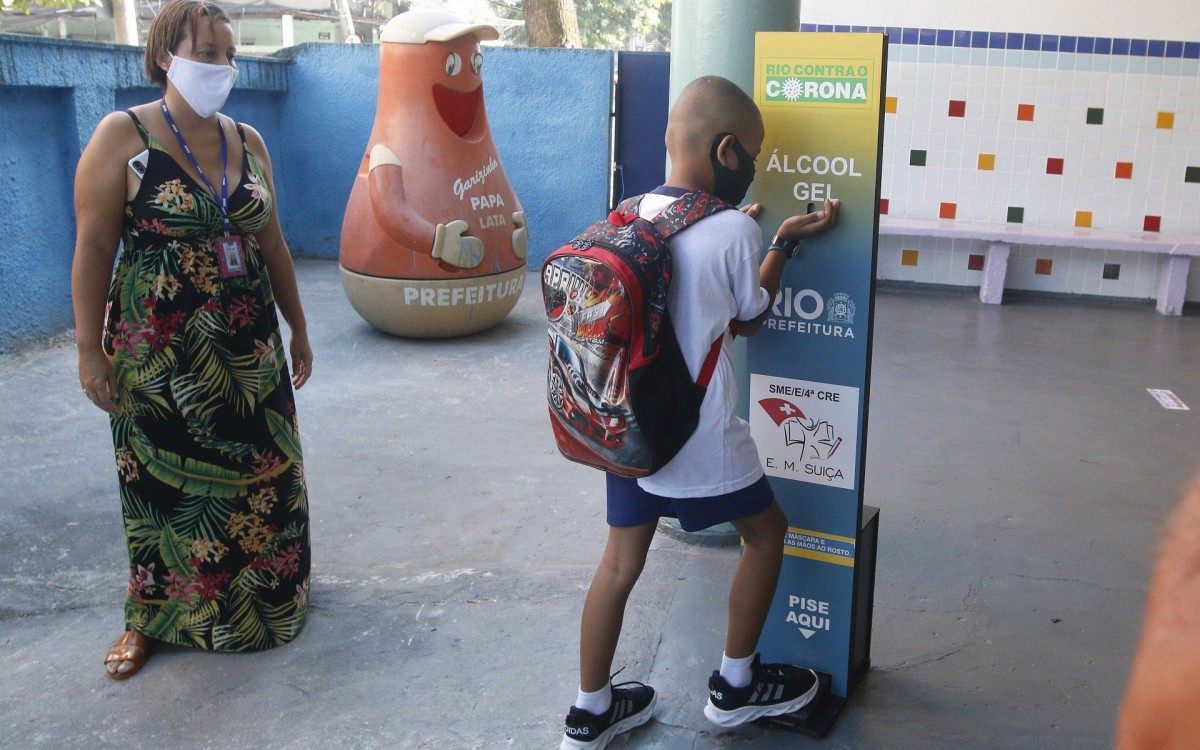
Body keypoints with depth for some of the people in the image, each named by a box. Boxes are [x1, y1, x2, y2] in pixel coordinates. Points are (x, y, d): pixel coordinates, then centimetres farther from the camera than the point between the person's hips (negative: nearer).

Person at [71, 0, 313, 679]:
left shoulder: (247, 141, 7)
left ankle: (267, 597, 30)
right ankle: (152, 616, 26)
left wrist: (298, 328, 14)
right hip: (159, 353, -4)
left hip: (249, 348, 5)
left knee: (263, 475, 10)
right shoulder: (123, 137, -8)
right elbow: (94, 248, -9)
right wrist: (91, 351, -11)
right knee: (167, 485, 6)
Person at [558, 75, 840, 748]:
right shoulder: (734, 231, -18)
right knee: (767, 532, 19)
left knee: (622, 560, 16)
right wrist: (785, 243, 6)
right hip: (701, 438, -6)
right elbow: (749, 320, -1)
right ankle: (736, 686, 32)